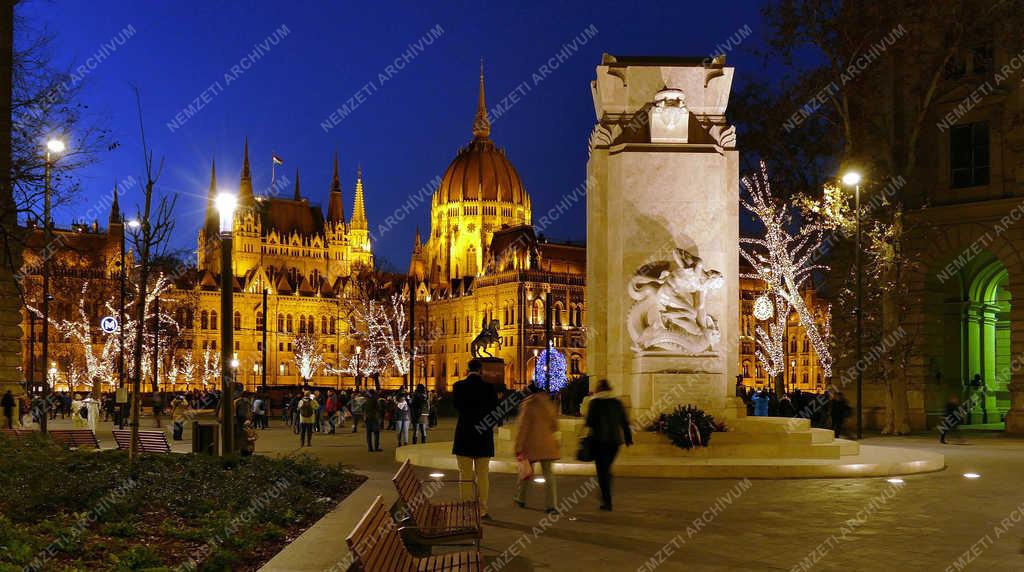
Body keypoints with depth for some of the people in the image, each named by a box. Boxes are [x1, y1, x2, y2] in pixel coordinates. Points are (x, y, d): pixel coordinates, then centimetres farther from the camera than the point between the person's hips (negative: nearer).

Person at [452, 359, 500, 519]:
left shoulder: (459, 386, -6)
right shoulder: (489, 387, -5)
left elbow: (457, 407, -5)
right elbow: (494, 410, -3)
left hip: (464, 435, -1)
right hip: (484, 437, 1)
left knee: (465, 476, 6)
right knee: (483, 475, 8)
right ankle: (482, 510, 8)